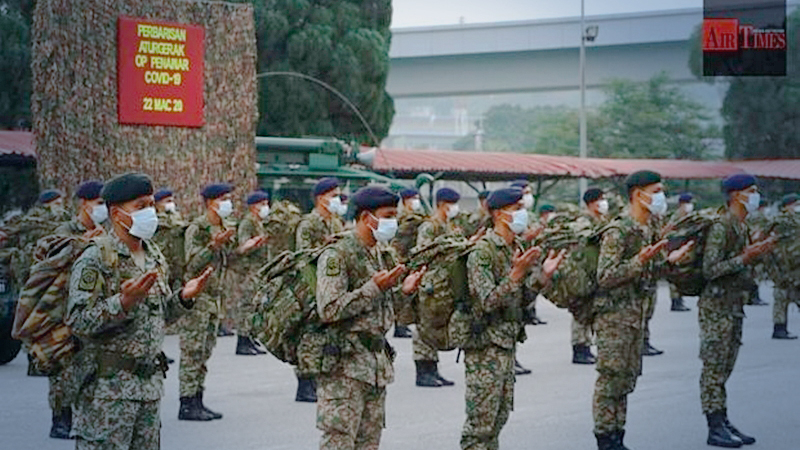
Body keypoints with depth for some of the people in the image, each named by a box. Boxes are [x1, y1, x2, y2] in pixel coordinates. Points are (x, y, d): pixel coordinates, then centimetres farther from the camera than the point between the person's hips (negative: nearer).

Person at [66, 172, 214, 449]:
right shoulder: (95, 261, -11)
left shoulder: (156, 258, 13)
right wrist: (123, 304, -29)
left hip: (150, 382, 8)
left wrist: (184, 297, 2)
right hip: (108, 386, -8)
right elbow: (77, 322, -18)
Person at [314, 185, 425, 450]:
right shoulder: (337, 256, -12)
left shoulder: (381, 255, 16)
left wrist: (403, 291, 5)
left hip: (377, 364, 9)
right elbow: (329, 310, -22)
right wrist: (374, 288, -21)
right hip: (344, 365, -9)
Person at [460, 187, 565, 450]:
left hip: (507, 342, 9)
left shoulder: (516, 249, 12)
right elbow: (488, 302, -23)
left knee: (500, 414, 15)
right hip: (485, 344, -9)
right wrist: (516, 274, -31)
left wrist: (543, 275, 1)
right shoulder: (482, 250, -16)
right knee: (481, 421, -5)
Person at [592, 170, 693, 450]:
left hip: (637, 312, 9)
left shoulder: (651, 229, 11)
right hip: (614, 314, -9)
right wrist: (639, 261, -29)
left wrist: (670, 260, 7)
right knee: (611, 378, -4)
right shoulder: (618, 232, -17)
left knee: (627, 378, 12)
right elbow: (605, 277, -22)